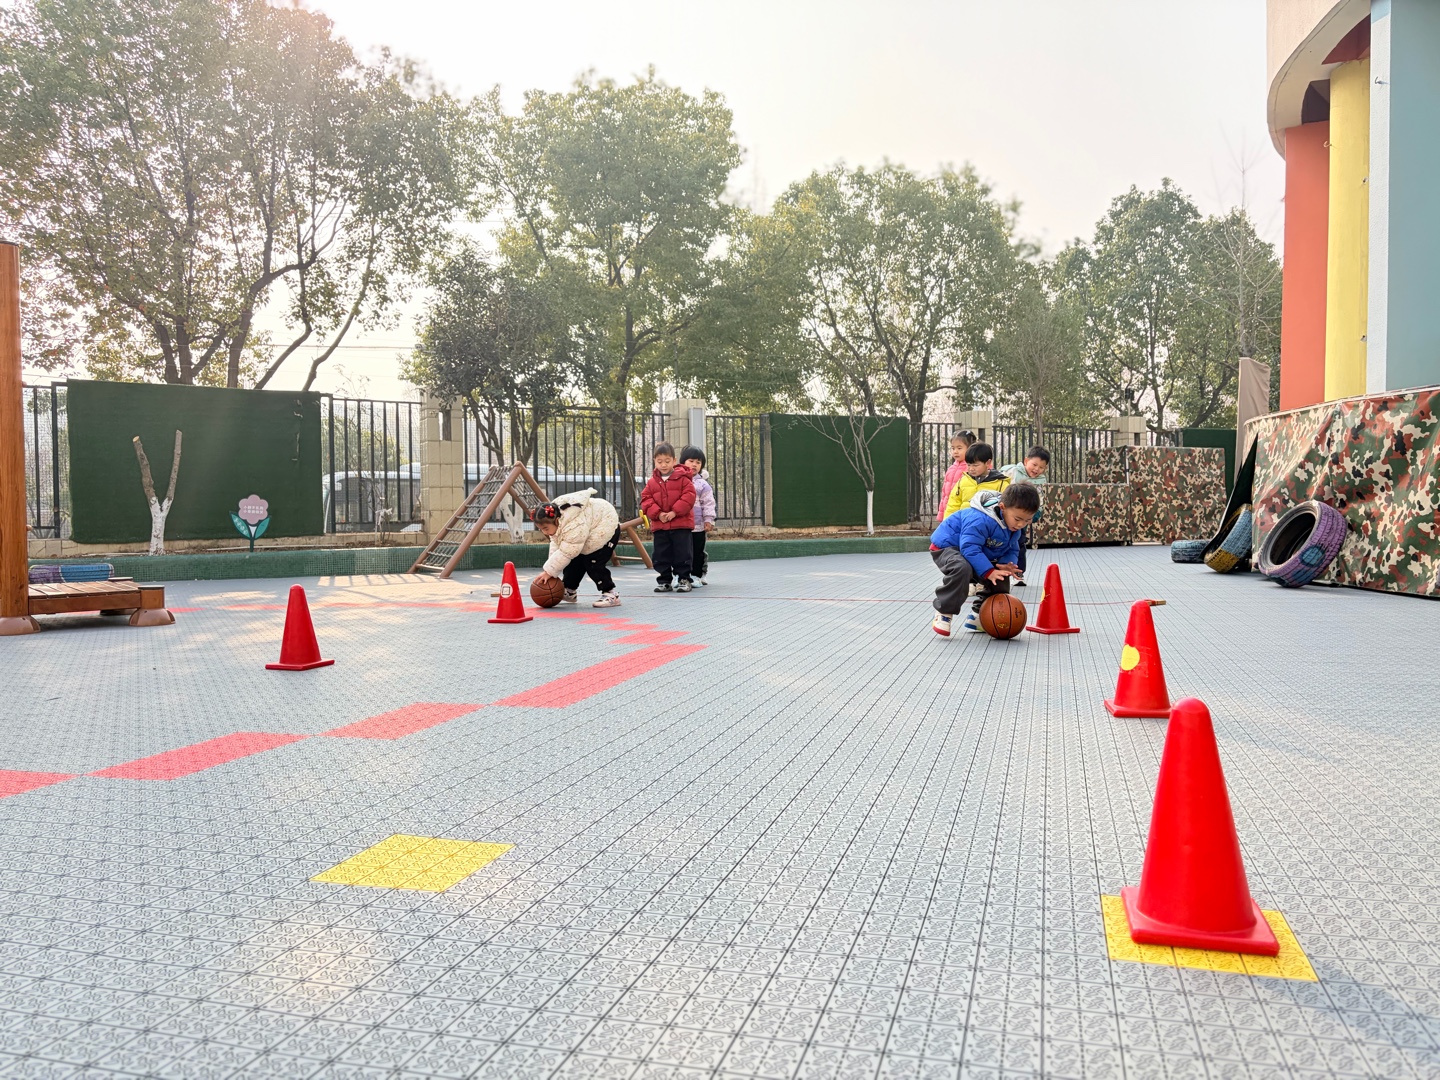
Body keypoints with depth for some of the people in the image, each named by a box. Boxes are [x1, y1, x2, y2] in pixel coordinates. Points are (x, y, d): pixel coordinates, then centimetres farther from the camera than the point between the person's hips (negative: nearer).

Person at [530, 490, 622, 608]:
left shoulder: (574, 525, -41)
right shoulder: (554, 522, -11)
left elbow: (566, 553, -37)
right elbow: (556, 546, -4)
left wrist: (549, 571, -31)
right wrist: (549, 570, -12)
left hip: (605, 529, -9)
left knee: (593, 563, -19)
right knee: (574, 561, 5)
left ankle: (611, 595, -11)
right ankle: (569, 592, 21)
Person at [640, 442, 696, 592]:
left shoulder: (682, 478, -2)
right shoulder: (652, 481, 7)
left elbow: (689, 496, -10)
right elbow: (646, 500, 4)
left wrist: (675, 512, -17)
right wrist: (658, 514, -12)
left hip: (681, 525, -3)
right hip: (659, 526, 4)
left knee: (682, 554, -1)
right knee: (661, 555, 6)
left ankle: (684, 579, 9)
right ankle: (664, 581, 15)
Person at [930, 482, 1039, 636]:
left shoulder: (1015, 527, -5)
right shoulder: (980, 520, -36)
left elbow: (1012, 550, 3)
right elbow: (969, 548, -39)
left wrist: (1006, 564, -20)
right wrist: (988, 571, -42)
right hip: (947, 546, -9)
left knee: (1001, 580, 2)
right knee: (962, 569, -39)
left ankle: (978, 617, 17)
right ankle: (944, 612, -22)